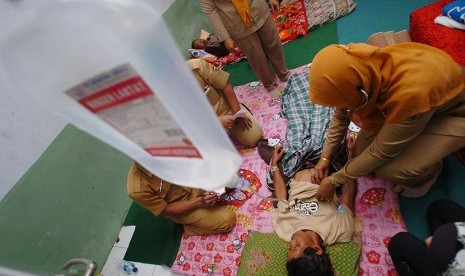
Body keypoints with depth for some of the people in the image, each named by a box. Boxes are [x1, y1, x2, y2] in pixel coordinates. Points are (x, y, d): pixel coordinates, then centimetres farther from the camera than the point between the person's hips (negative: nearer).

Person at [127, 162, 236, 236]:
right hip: (183, 207, -5)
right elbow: (166, 210, -19)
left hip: (195, 184, 5)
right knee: (228, 220, -16)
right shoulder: (138, 190, -31)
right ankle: (190, 227, 4)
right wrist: (200, 202, -28)